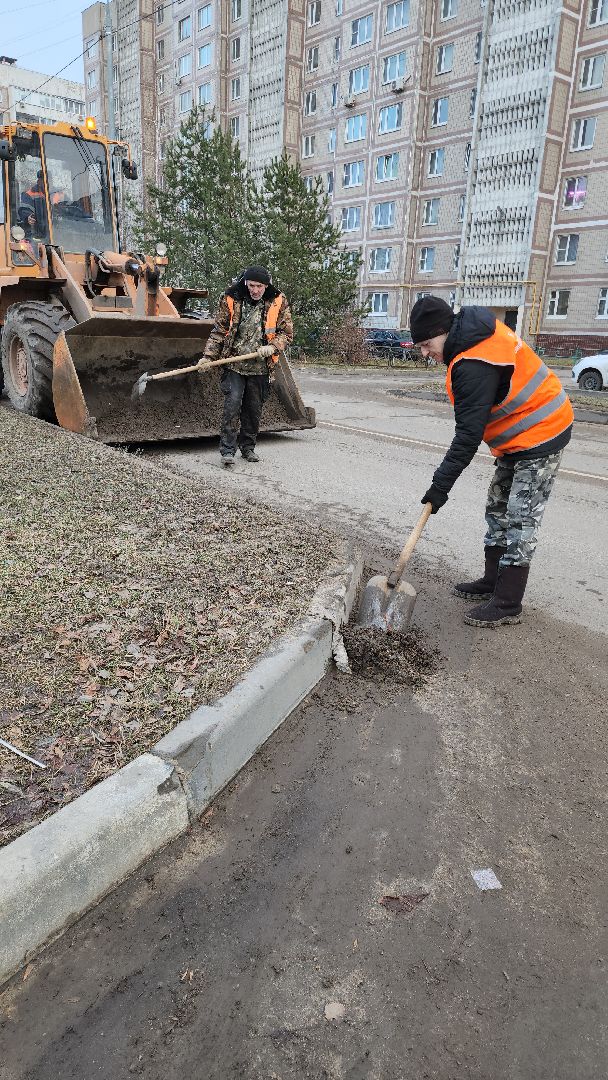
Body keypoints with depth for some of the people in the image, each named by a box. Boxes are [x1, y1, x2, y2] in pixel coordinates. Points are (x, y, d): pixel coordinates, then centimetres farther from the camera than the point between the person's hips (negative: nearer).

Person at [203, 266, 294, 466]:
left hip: (260, 367, 2)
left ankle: (248, 447, 25)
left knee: (253, 409, 9)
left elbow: (287, 333, 4)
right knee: (232, 403, -14)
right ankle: (227, 450, -8)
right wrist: (209, 356, 0)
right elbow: (219, 331, 6)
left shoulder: (278, 302, 0)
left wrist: (272, 347, -14)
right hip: (233, 364, -1)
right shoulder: (231, 299, -1)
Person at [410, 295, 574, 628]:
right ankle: (494, 581, 26)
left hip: (539, 436, -11)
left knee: (520, 519, -8)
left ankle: (507, 604, -2)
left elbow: (469, 434, -30)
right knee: (498, 509, 15)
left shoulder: (474, 365, -30)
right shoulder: (475, 334, 2)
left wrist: (441, 484, -26)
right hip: (522, 433, 11)